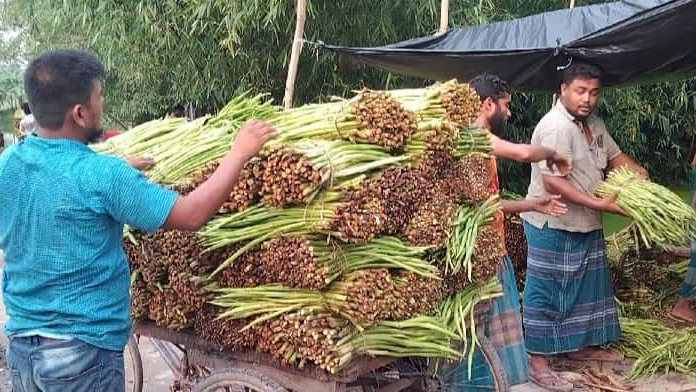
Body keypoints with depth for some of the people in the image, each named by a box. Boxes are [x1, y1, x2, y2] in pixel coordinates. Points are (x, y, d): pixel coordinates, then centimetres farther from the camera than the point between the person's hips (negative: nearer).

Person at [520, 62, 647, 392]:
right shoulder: (555, 126, -22)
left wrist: (642, 175, 0)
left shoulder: (593, 123, 8)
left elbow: (615, 157, 20)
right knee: (547, 292, -1)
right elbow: (552, 182, -29)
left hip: (586, 226, 10)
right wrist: (599, 204, -28)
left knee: (587, 288, 19)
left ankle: (581, 346, 36)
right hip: (553, 226, -9)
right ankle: (537, 361, 9)